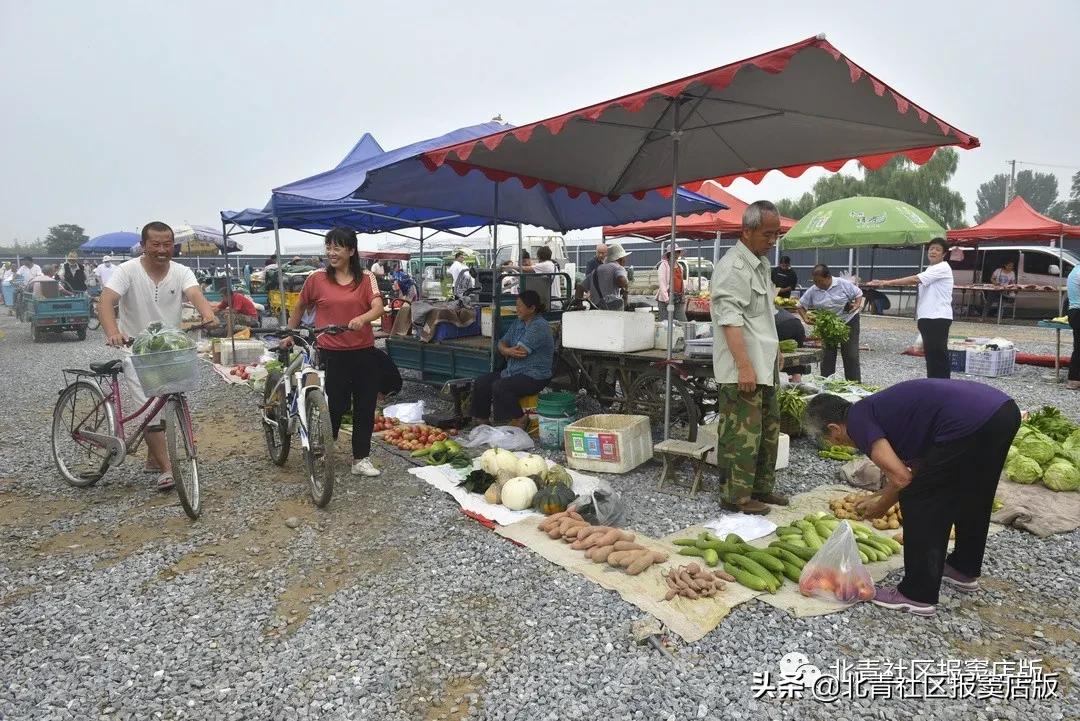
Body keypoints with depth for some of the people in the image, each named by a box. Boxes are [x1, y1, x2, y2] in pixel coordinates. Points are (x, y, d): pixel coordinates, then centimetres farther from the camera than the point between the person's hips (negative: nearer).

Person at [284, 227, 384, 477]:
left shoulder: (366, 278, 1)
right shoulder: (317, 278, 0)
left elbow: (378, 308, -12)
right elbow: (300, 307, 15)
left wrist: (362, 318, -32)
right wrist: (289, 334, 20)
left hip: (364, 353, 2)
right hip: (332, 354, -2)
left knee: (365, 407, 7)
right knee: (334, 407, 4)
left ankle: (361, 459, 19)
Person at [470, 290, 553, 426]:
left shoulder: (539, 326, -17)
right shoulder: (518, 323, 12)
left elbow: (520, 351, -22)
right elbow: (502, 343, 11)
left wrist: (506, 352, -2)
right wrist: (507, 350, -13)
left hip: (535, 377, -9)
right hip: (514, 372, 9)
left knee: (499, 387, -29)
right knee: (481, 383, -1)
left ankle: (518, 426, -17)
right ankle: (481, 423, 5)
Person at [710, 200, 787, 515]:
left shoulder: (761, 263, 17)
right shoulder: (733, 268, -16)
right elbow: (731, 320, -23)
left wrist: (774, 351, 25)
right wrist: (744, 366, -26)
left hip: (764, 367, 10)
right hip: (742, 371, -10)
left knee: (769, 430, 17)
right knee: (744, 434, -6)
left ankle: (762, 487, 29)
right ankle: (737, 496, 6)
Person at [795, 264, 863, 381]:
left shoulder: (843, 284, -11)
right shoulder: (812, 291, -5)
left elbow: (858, 294, -1)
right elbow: (800, 306, 1)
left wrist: (857, 305, -19)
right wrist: (805, 318, -15)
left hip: (849, 321, -2)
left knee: (851, 354, 0)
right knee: (827, 355, 4)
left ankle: (854, 383, 8)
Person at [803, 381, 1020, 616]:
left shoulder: (857, 420, -1)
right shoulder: (877, 407, 25)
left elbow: (901, 478, -7)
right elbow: (915, 466, 31)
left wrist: (880, 506, 12)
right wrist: (878, 496, 35)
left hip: (970, 423, -10)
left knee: (919, 504, 5)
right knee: (970, 498, 28)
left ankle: (918, 595, 14)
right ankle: (964, 570, 47)